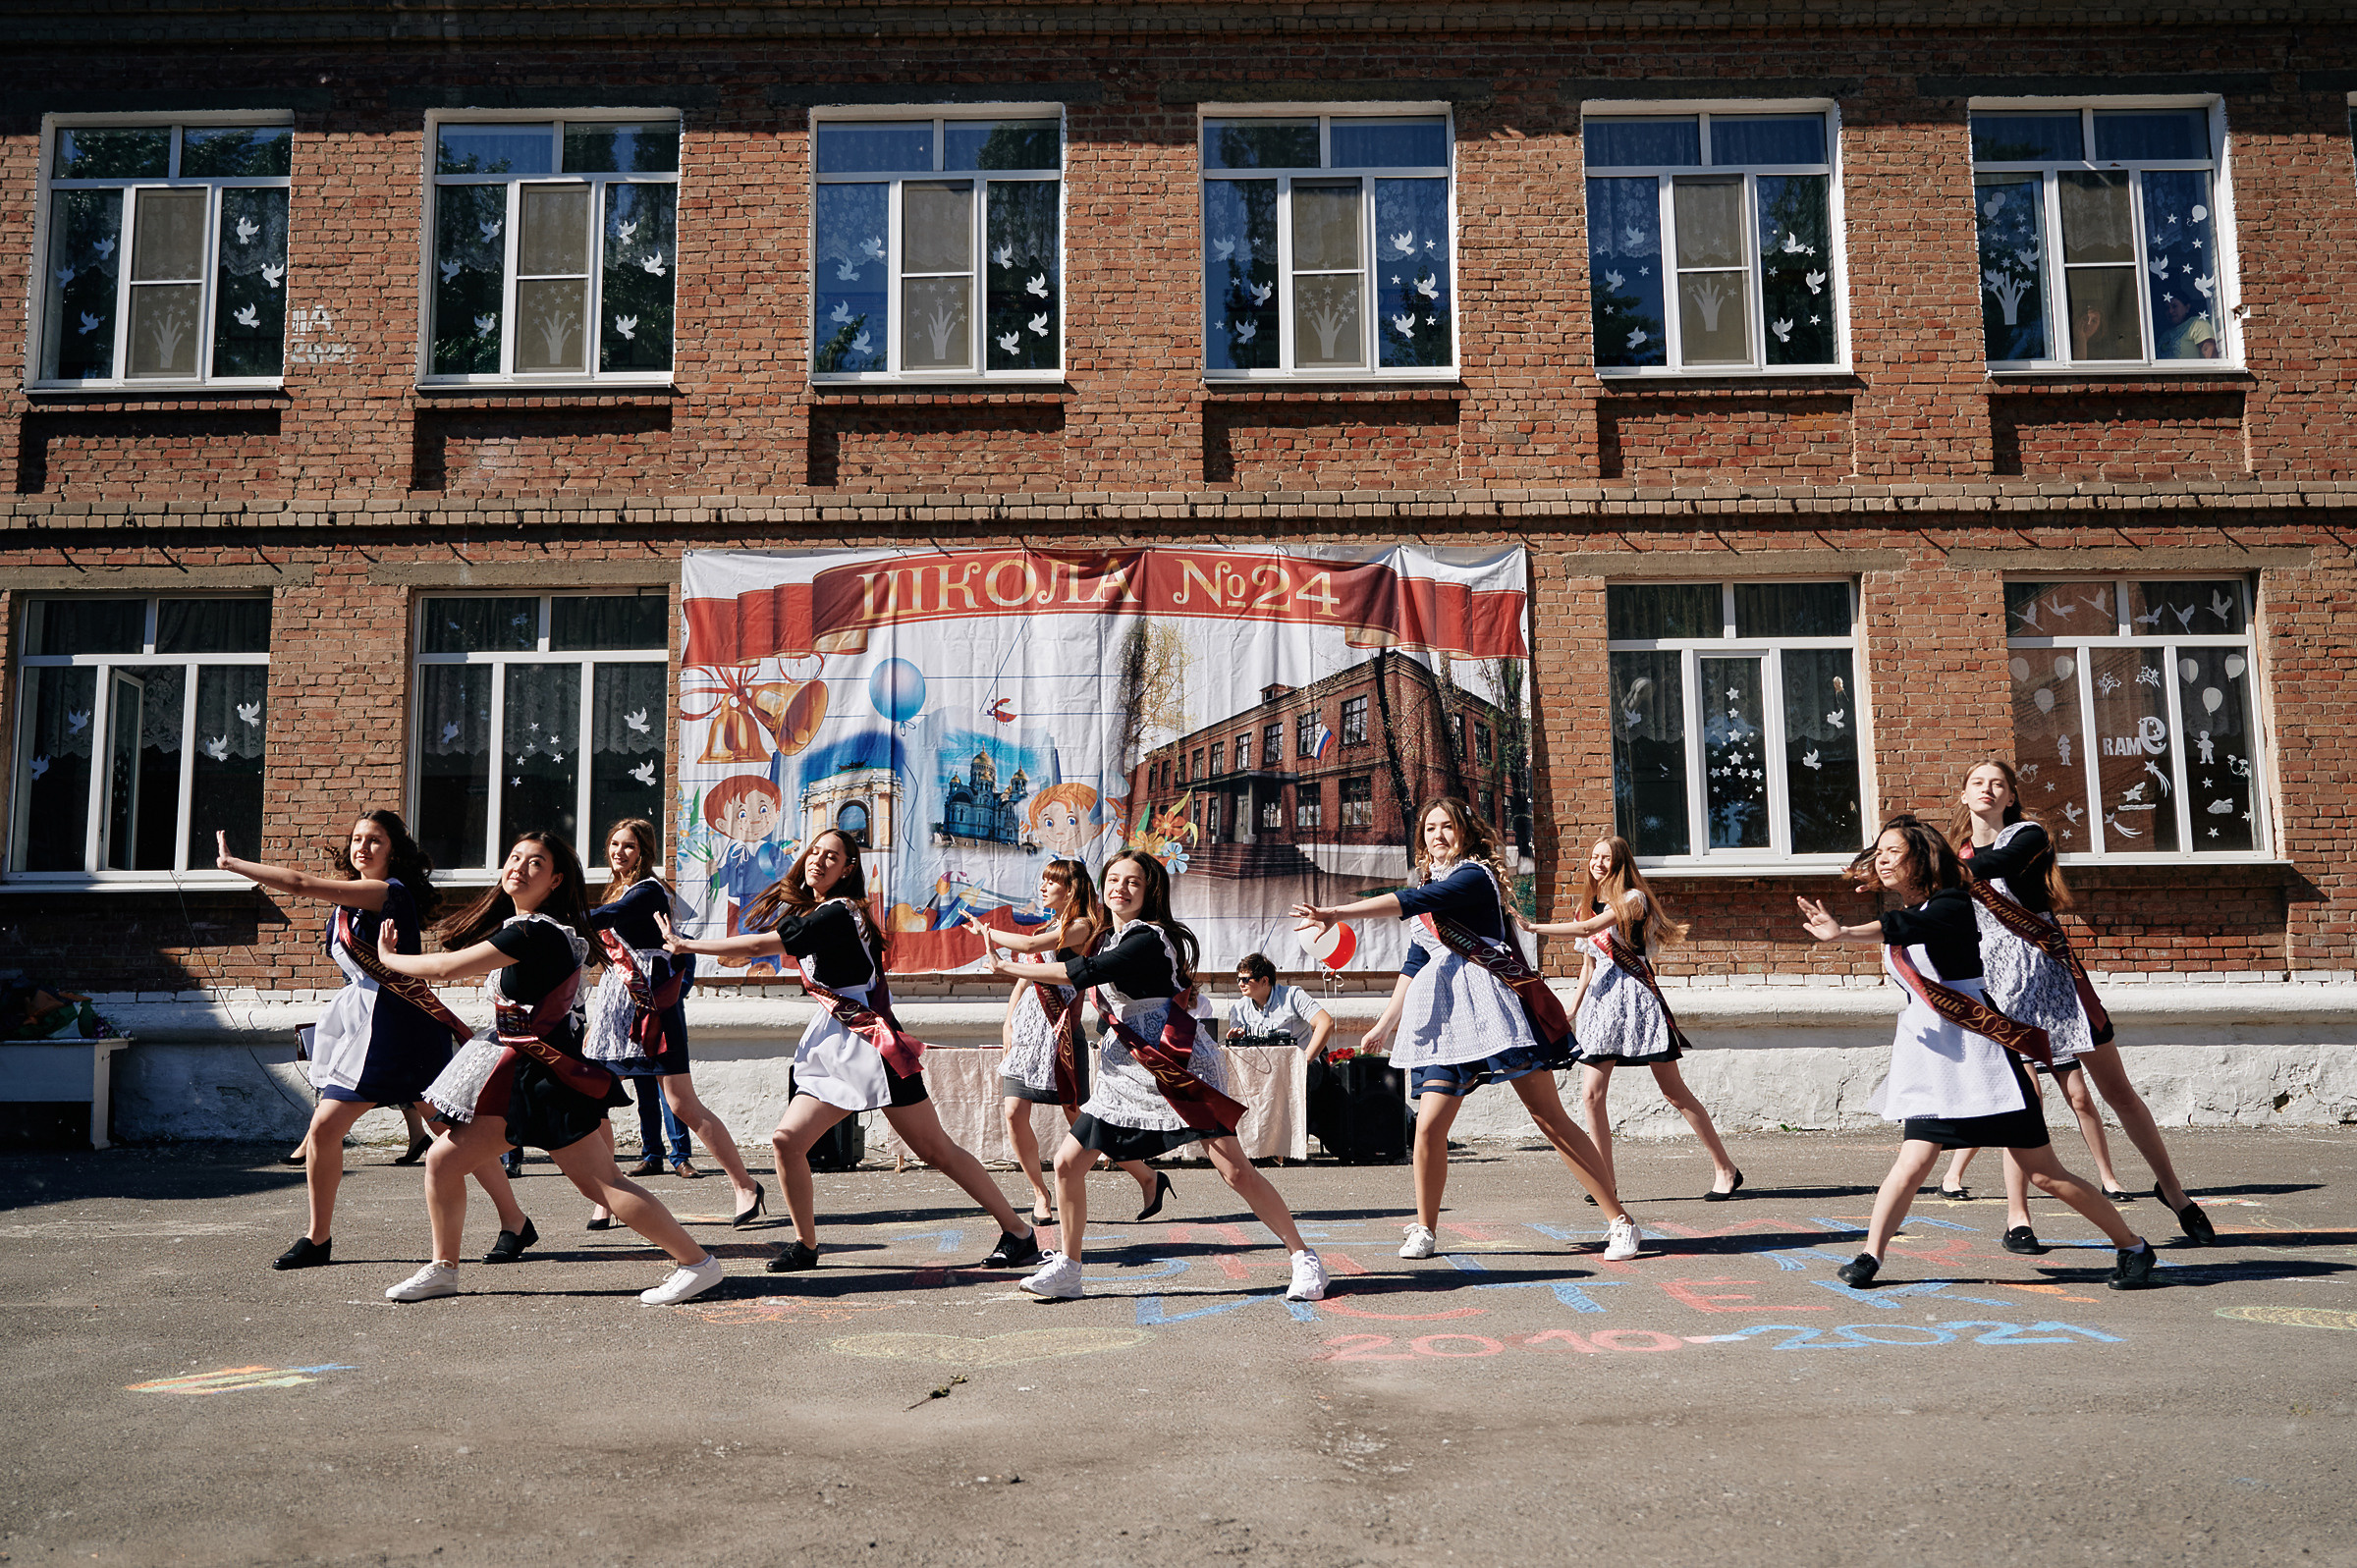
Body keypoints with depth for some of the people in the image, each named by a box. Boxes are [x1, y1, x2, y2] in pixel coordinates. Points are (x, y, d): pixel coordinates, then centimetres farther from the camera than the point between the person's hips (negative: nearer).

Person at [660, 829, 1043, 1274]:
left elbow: (760, 945, -15)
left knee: (936, 1150, -5)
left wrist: (685, 945, -6)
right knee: (786, 1139, -2)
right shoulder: (814, 911, 14)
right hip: (833, 1050, 9)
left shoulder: (834, 914, -15)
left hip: (870, 1045, -9)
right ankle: (806, 1246, 13)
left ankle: (1019, 1233, 3)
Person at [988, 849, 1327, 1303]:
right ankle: (1066, 1269, 17)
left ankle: (1303, 1258, 0)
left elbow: (1085, 973, -22)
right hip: (1125, 1072, 9)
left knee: (1234, 1169, -12)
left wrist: (1011, 968, -15)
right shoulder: (1109, 939, 13)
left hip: (1178, 1068, -8)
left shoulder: (1149, 938, -15)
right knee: (1067, 1163, 3)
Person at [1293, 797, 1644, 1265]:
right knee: (1428, 1126, -6)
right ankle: (1424, 1229, 12)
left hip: (1494, 1005, -6)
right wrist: (1384, 1025, 18)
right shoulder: (1430, 883, 19)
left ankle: (1619, 1220, 2)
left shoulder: (1474, 875, -6)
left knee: (1551, 1118, -6)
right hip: (1444, 1017, 6)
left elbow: (1412, 902, -22)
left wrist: (1338, 912, -28)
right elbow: (1414, 966, 23)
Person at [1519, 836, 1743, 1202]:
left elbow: (1587, 928, -20)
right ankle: (1606, 1182, 1)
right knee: (1591, 1094, -6)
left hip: (1636, 995, -6)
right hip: (1600, 999, 6)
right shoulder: (1588, 904, 16)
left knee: (1675, 1092, -1)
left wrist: (1533, 928, -21)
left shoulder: (1633, 898, -6)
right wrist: (1570, 1014, 17)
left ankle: (1725, 1169, 12)